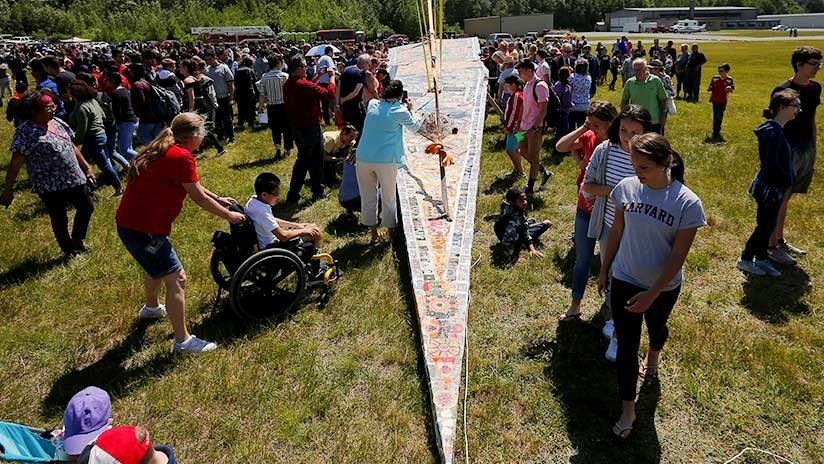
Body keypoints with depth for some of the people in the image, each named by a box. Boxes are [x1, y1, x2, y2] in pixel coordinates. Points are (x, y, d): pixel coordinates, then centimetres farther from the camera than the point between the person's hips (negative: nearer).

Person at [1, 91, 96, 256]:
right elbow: (16, 163, -17)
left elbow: (72, 147, 15)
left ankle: (77, 240, 40)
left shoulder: (57, 123, 4)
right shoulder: (25, 131, -16)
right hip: (50, 186, -7)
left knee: (87, 207, 17)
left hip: (74, 179, 7)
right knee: (59, 219, 9)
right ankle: (69, 251, 29)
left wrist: (86, 167, 15)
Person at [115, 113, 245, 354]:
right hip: (143, 228, -11)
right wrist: (229, 215, 0)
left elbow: (192, 185, 23)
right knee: (176, 279, -6)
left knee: (157, 266, 32)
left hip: (130, 222, 11)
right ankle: (183, 341, 0)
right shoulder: (181, 157, -18)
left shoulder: (162, 151, 13)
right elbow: (199, 198, -12)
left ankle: (151, 307, 58)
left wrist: (218, 199, 29)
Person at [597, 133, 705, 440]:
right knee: (626, 344, 5)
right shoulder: (627, 187, -12)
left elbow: (678, 256, -17)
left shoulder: (687, 203, -22)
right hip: (624, 280, 2)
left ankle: (653, 356, 62)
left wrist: (652, 294, -17)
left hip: (662, 287, -1)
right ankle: (627, 410, 18)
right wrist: (604, 270, 8)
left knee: (656, 327, 27)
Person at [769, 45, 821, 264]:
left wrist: (813, 151, 16)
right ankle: (772, 246, 5)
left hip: (806, 150, 7)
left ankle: (780, 240, 25)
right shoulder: (783, 90, -12)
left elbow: (811, 121, 16)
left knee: (786, 197, 15)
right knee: (779, 199, -3)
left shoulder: (815, 88, 9)